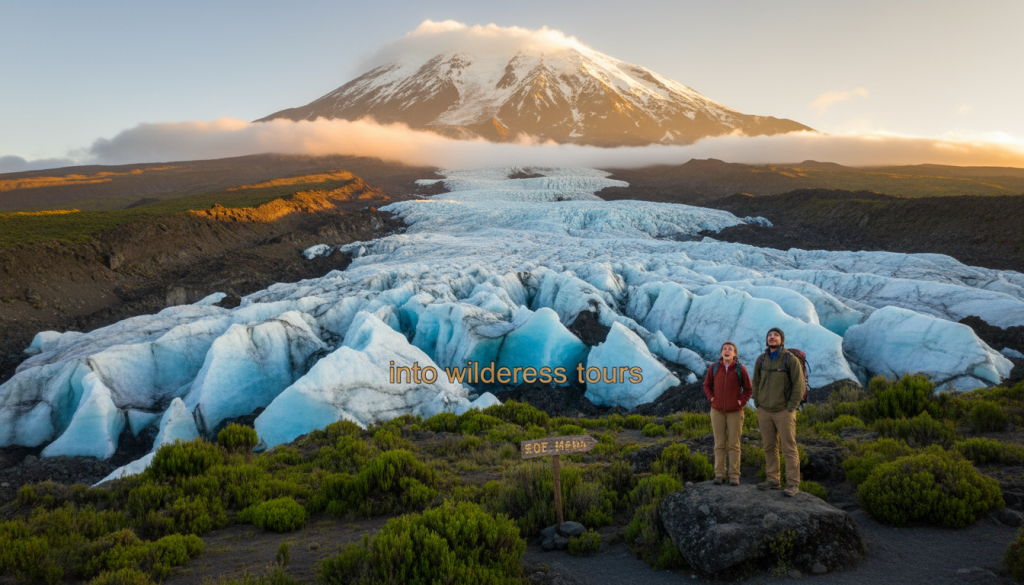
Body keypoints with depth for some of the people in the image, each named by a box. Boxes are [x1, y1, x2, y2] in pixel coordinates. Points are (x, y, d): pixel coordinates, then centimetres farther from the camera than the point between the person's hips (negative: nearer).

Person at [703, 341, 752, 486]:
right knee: (719, 444, 6)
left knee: (734, 445, 2)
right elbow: (707, 385, 12)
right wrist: (711, 398, -1)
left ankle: (734, 476, 6)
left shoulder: (740, 369, -4)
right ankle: (719, 475, 11)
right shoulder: (714, 368, 1)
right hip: (717, 411, 2)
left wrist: (741, 401, -7)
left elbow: (748, 389, 5)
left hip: (735, 412, -2)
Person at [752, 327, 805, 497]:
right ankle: (773, 480, 17)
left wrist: (791, 408, -12)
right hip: (764, 411, 5)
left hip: (784, 411, -5)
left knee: (789, 448, -3)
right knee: (769, 447, 9)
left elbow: (799, 385, -10)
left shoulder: (791, 359, -9)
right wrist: (758, 405, 6)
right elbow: (756, 383, 13)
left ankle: (793, 484, 1)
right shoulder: (761, 359, 5)